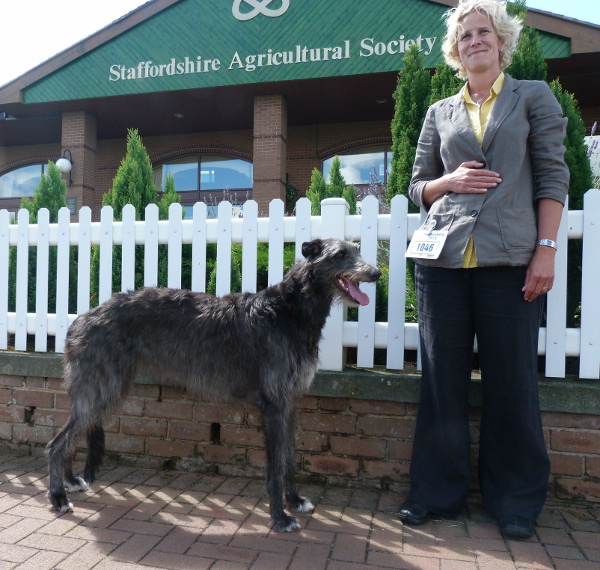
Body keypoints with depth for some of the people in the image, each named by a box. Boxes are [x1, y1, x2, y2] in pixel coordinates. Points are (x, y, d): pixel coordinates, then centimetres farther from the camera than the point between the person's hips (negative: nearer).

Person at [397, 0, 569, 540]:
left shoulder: (534, 97, 12)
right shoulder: (439, 113, 18)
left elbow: (553, 177, 4)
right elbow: (418, 185, 19)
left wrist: (546, 249, -7)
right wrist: (450, 181, -3)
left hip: (510, 259, -2)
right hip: (444, 258, 3)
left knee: (511, 381, 2)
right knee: (442, 378, 5)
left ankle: (515, 500, 20)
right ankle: (438, 490, 20)